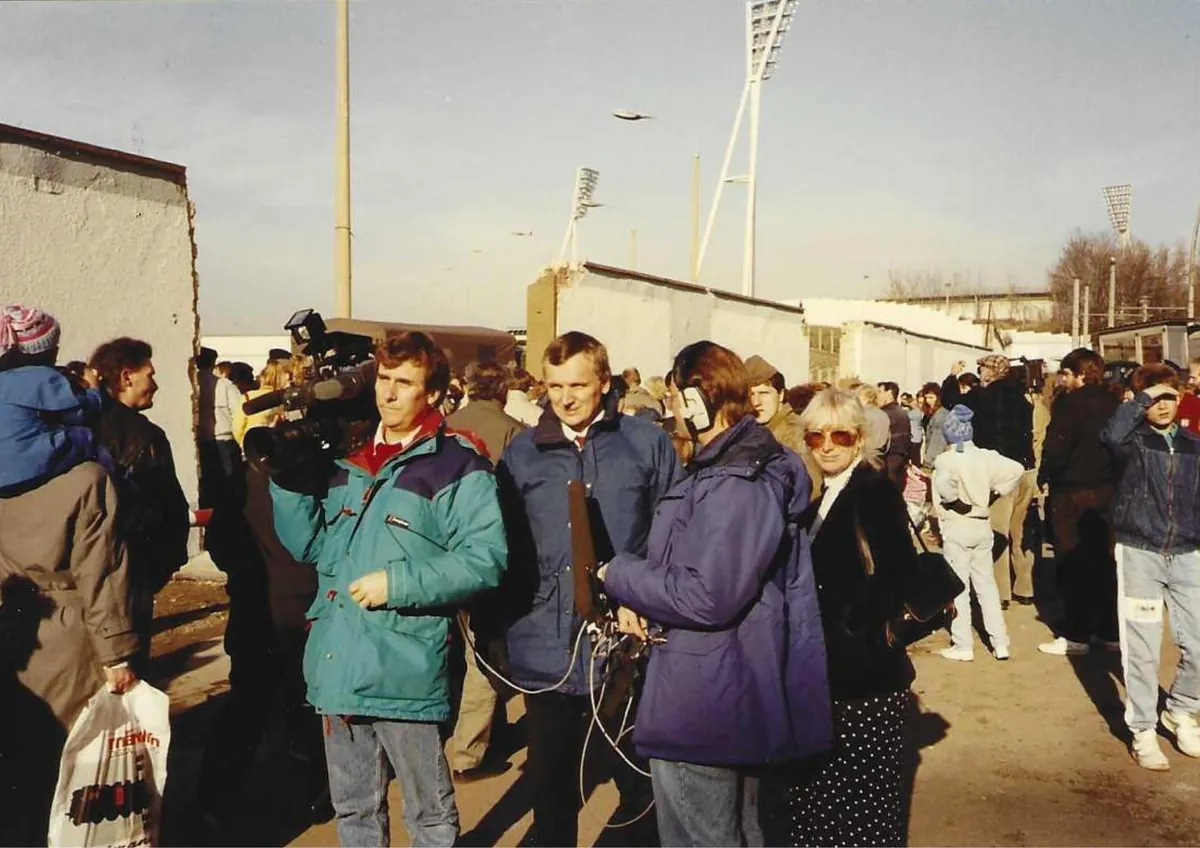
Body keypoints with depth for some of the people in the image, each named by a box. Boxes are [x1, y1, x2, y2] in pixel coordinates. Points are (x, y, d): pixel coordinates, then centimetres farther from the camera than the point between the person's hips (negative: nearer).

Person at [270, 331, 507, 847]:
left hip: (406, 673, -6)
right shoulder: (348, 460, 13)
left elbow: (485, 558, -18)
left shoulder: (457, 465, -9)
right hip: (339, 666, 7)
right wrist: (289, 477, 1)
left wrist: (398, 583, -21)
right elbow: (309, 544, 13)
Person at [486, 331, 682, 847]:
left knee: (637, 770, 16)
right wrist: (495, 629, 0)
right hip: (546, 648, 1)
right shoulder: (522, 452, 6)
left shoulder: (647, 443, 1)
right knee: (549, 781, 11)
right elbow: (504, 547, 6)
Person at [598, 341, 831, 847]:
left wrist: (618, 575, -15)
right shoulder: (746, 463, 11)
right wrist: (643, 598, 4)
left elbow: (707, 596, -28)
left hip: (700, 708, -10)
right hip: (734, 698, 10)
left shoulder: (735, 483, -23)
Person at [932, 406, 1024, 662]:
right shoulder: (986, 456, 1)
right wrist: (996, 492, 1)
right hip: (982, 525, 5)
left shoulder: (945, 460, -14)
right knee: (986, 583, 13)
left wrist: (954, 501, -18)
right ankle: (1000, 643, 14)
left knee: (958, 587, 2)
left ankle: (963, 646, 6)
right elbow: (1017, 470, -5)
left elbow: (945, 482, -34)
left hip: (956, 527, -5)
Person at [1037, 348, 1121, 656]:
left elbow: (1056, 448, -20)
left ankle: (1076, 635, 4)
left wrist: (1045, 476, -6)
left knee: (1072, 562, 1)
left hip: (1072, 492, -7)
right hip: (1106, 489, 7)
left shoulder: (1071, 402, -16)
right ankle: (1108, 630, 20)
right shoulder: (1113, 404, 6)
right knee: (1103, 559, 14)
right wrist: (1111, 475, 16)